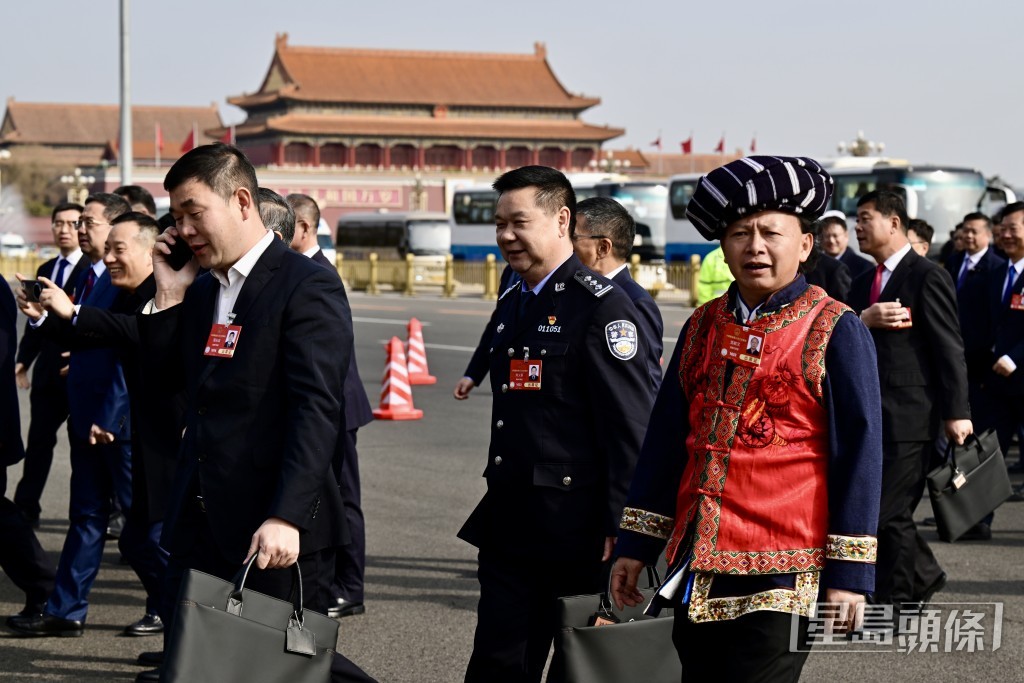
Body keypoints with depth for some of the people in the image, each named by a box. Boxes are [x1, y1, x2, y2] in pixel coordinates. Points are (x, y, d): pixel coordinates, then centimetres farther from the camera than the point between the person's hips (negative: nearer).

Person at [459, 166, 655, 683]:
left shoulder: (602, 306, -11)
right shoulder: (512, 304, 15)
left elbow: (632, 428, -15)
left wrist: (618, 529, -18)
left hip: (573, 529, -8)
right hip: (508, 525, 8)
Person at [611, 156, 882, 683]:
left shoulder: (835, 332, -4)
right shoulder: (703, 327, 11)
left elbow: (859, 455, -6)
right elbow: (665, 439, 15)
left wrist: (849, 573, -10)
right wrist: (636, 546, 13)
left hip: (781, 577, -5)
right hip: (696, 570, 6)